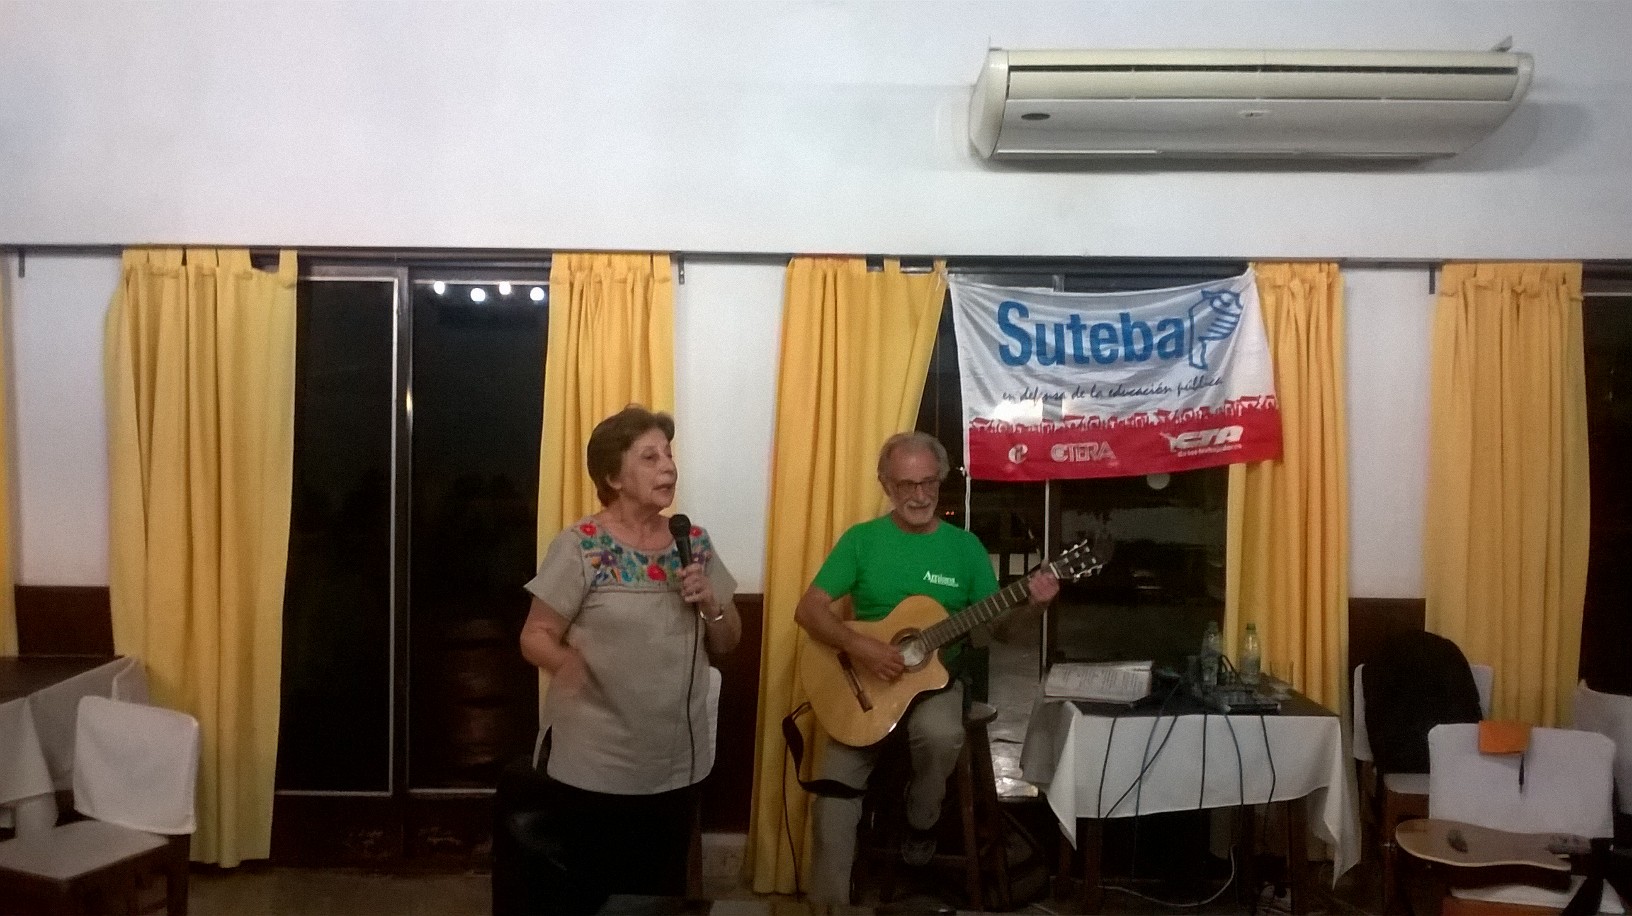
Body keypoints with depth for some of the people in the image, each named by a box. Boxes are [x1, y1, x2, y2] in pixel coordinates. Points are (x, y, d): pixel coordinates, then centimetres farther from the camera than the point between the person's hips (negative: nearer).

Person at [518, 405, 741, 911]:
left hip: (678, 765, 5)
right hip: (596, 769, -5)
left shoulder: (694, 542, 3)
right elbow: (534, 637, -11)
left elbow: (727, 643, 10)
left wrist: (709, 603, -11)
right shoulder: (580, 546, -12)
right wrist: (569, 662, -31)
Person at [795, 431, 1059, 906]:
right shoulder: (861, 540, -1)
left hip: (935, 679, 0)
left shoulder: (964, 546, 3)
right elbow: (808, 609, -6)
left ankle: (921, 822, -3)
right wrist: (857, 646, -22)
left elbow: (1000, 627, 6)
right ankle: (829, 901, 10)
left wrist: (1033, 607, -16)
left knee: (941, 735, -34)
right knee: (832, 805, -14)